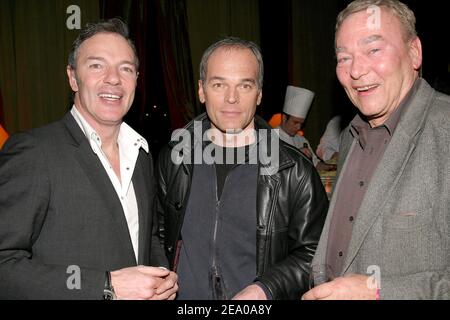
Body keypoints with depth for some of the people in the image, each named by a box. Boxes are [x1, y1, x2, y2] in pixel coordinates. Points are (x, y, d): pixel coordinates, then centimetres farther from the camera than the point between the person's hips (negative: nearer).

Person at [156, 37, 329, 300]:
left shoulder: (295, 171, -13)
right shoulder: (173, 158, -4)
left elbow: (313, 252, -9)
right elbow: (161, 234, 8)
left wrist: (266, 289, -20)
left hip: (260, 302, -2)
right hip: (183, 294, 3)